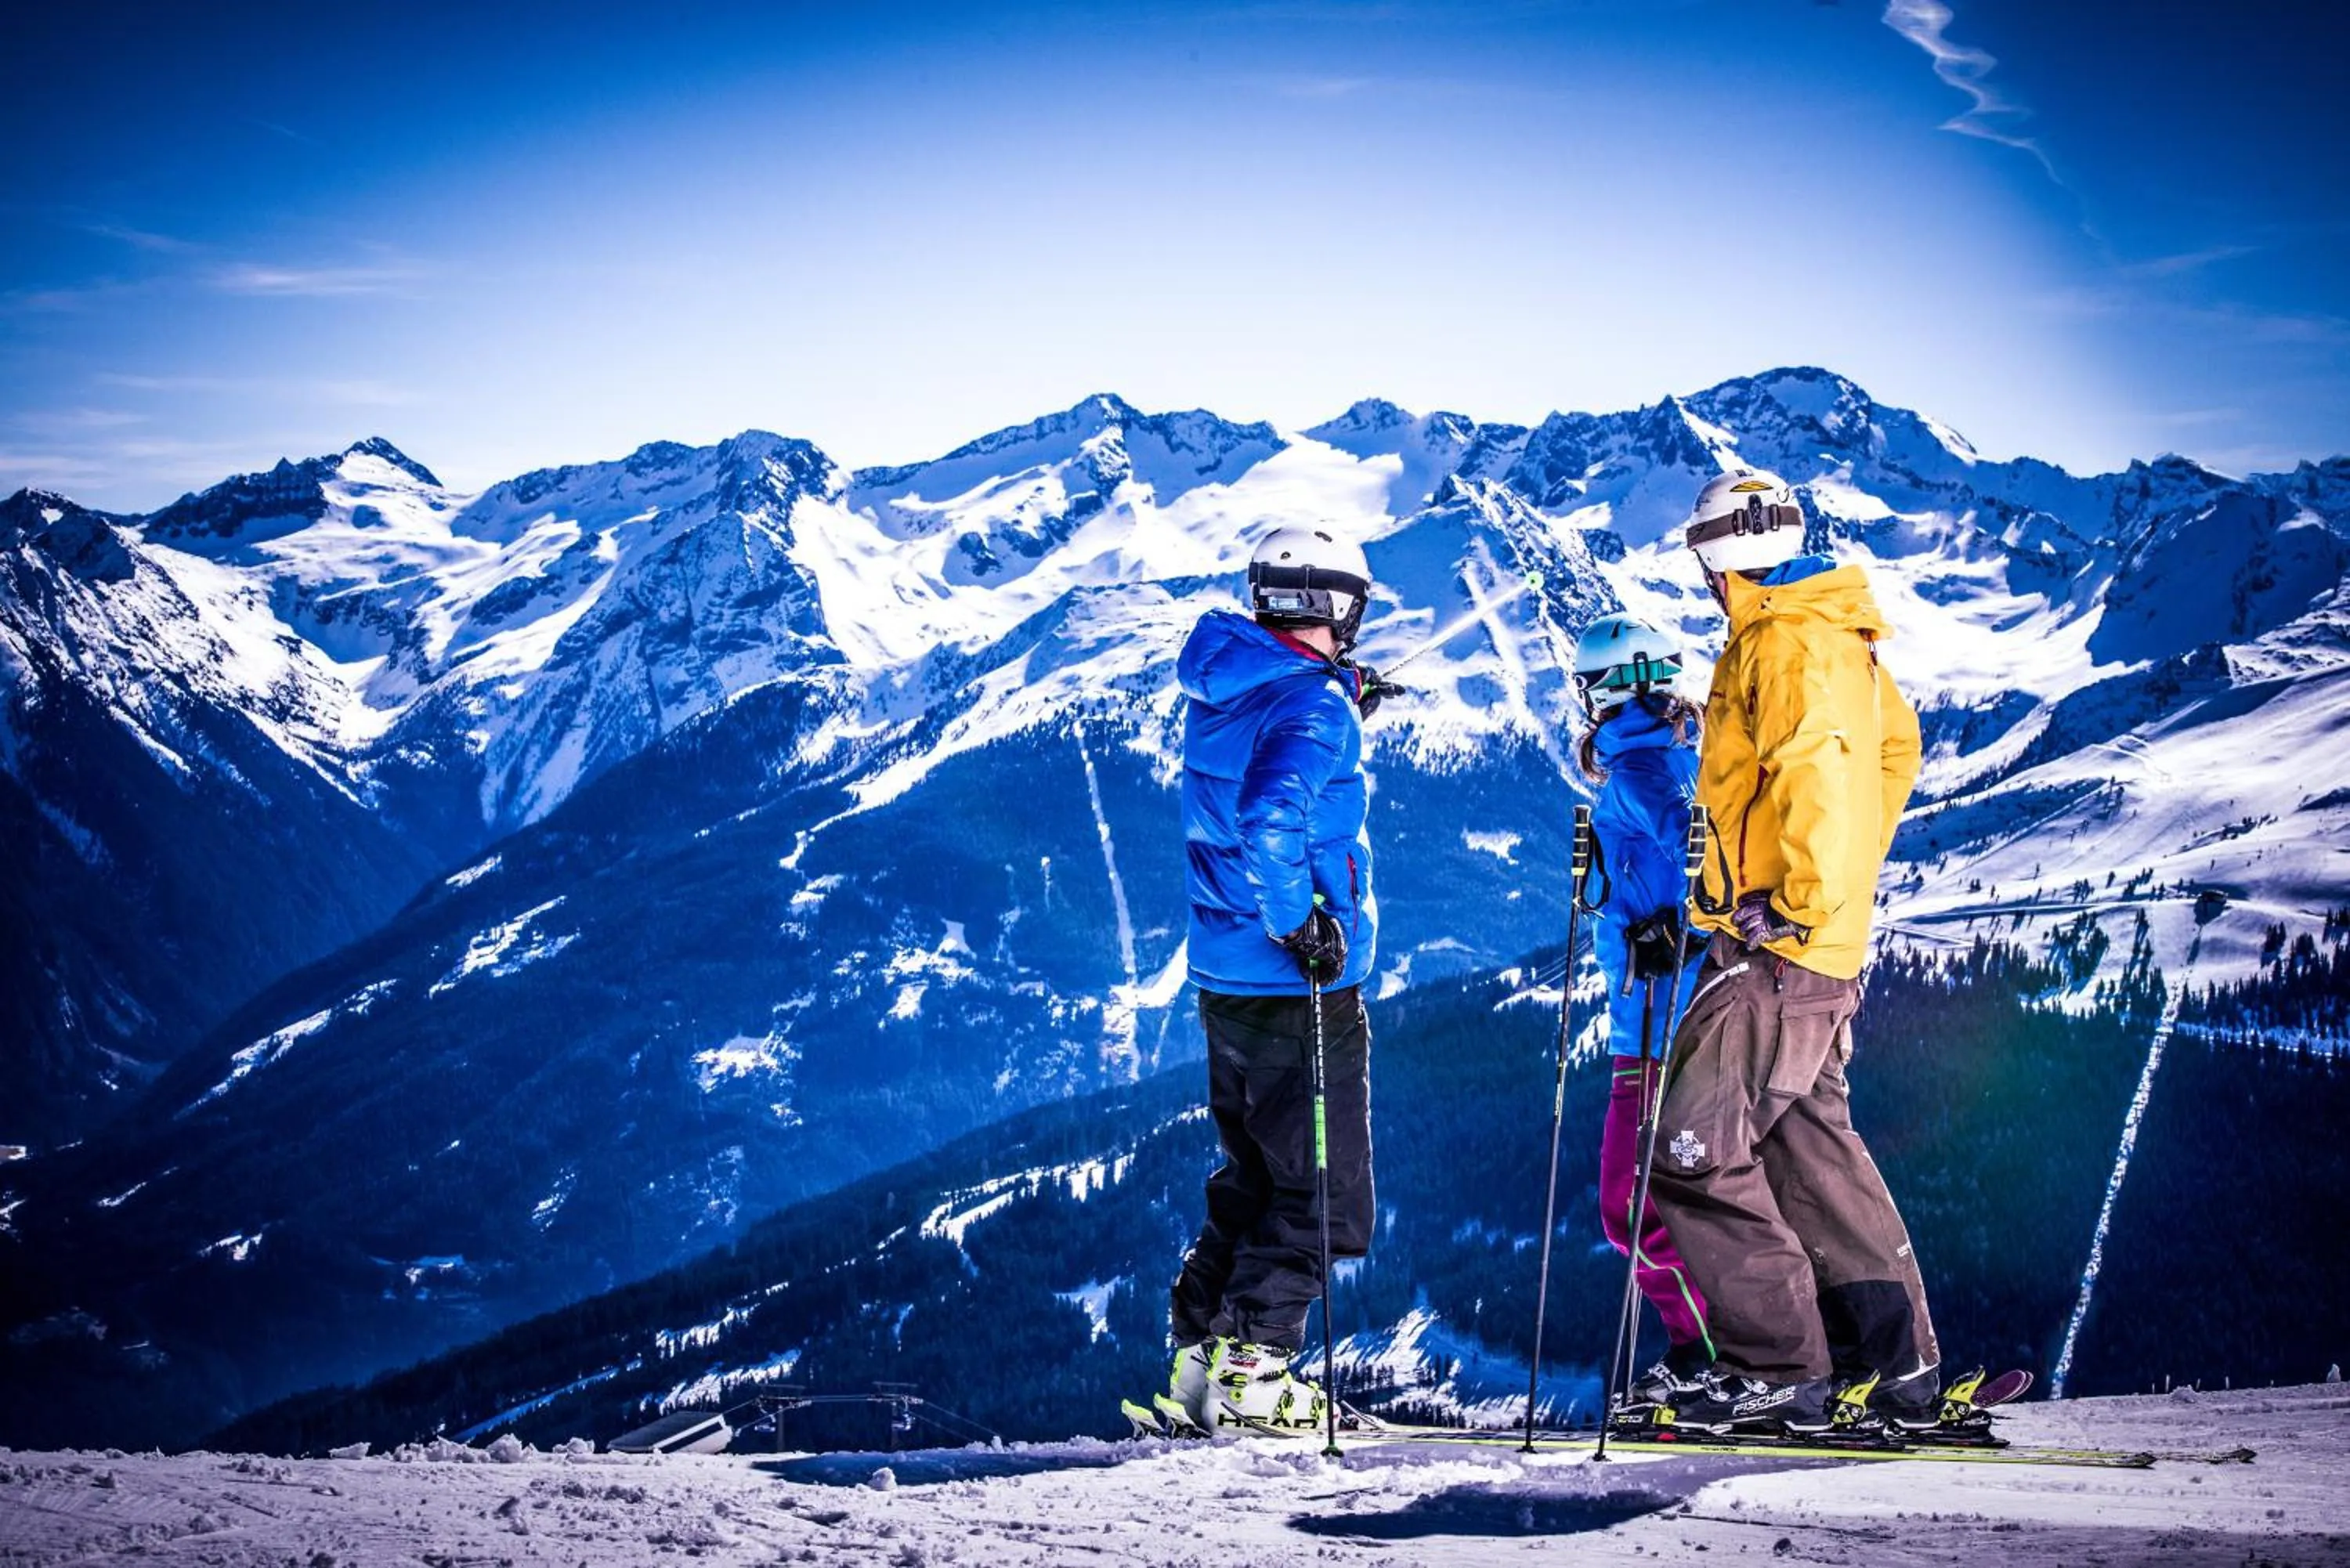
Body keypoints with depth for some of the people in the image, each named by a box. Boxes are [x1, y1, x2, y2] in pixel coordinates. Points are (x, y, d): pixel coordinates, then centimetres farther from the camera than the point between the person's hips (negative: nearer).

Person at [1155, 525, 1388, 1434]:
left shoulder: (1219, 694, 8)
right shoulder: (1315, 709, -18)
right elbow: (1270, 822, -32)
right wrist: (1301, 926, -21)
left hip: (1224, 976, 8)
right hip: (1298, 987, -8)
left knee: (1250, 1180, 19)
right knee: (1314, 1189, 1)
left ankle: (1197, 1357, 19)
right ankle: (1253, 1370, -2)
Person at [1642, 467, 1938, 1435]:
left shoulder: (1789, 642, -14)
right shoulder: (1840, 642, 18)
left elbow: (1818, 769, -27)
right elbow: (1896, 746, 33)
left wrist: (1800, 902, -25)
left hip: (1777, 950, -10)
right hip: (1825, 953, 10)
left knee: (1695, 1154, -8)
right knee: (1812, 1149, 14)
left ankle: (1778, 1370, -6)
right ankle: (1896, 1364, 16)